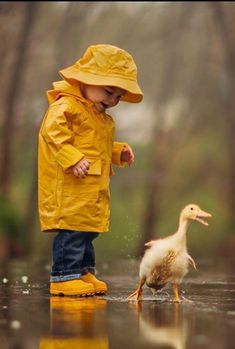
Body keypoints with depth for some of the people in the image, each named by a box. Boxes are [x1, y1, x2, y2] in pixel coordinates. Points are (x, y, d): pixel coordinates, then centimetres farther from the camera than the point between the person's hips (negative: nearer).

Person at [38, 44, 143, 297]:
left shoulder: (100, 116, 21)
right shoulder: (67, 106, -12)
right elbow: (53, 131, -25)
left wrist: (118, 152, 18)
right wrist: (73, 158, -32)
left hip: (93, 187, 10)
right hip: (69, 186, -10)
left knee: (88, 227, 14)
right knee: (72, 227, -12)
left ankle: (84, 271, 24)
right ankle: (64, 276, -8)